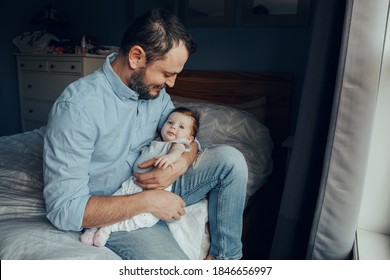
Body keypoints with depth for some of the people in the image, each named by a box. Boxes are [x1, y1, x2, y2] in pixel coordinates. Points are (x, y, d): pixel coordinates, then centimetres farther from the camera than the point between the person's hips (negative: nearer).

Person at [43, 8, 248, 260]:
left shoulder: (154, 89, -3)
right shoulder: (77, 107, -24)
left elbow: (186, 137, 7)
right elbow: (63, 209, -24)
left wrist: (181, 163, -18)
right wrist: (147, 202, -26)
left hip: (154, 188, 7)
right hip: (112, 213, -6)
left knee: (231, 158, -11)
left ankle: (225, 257, 2)